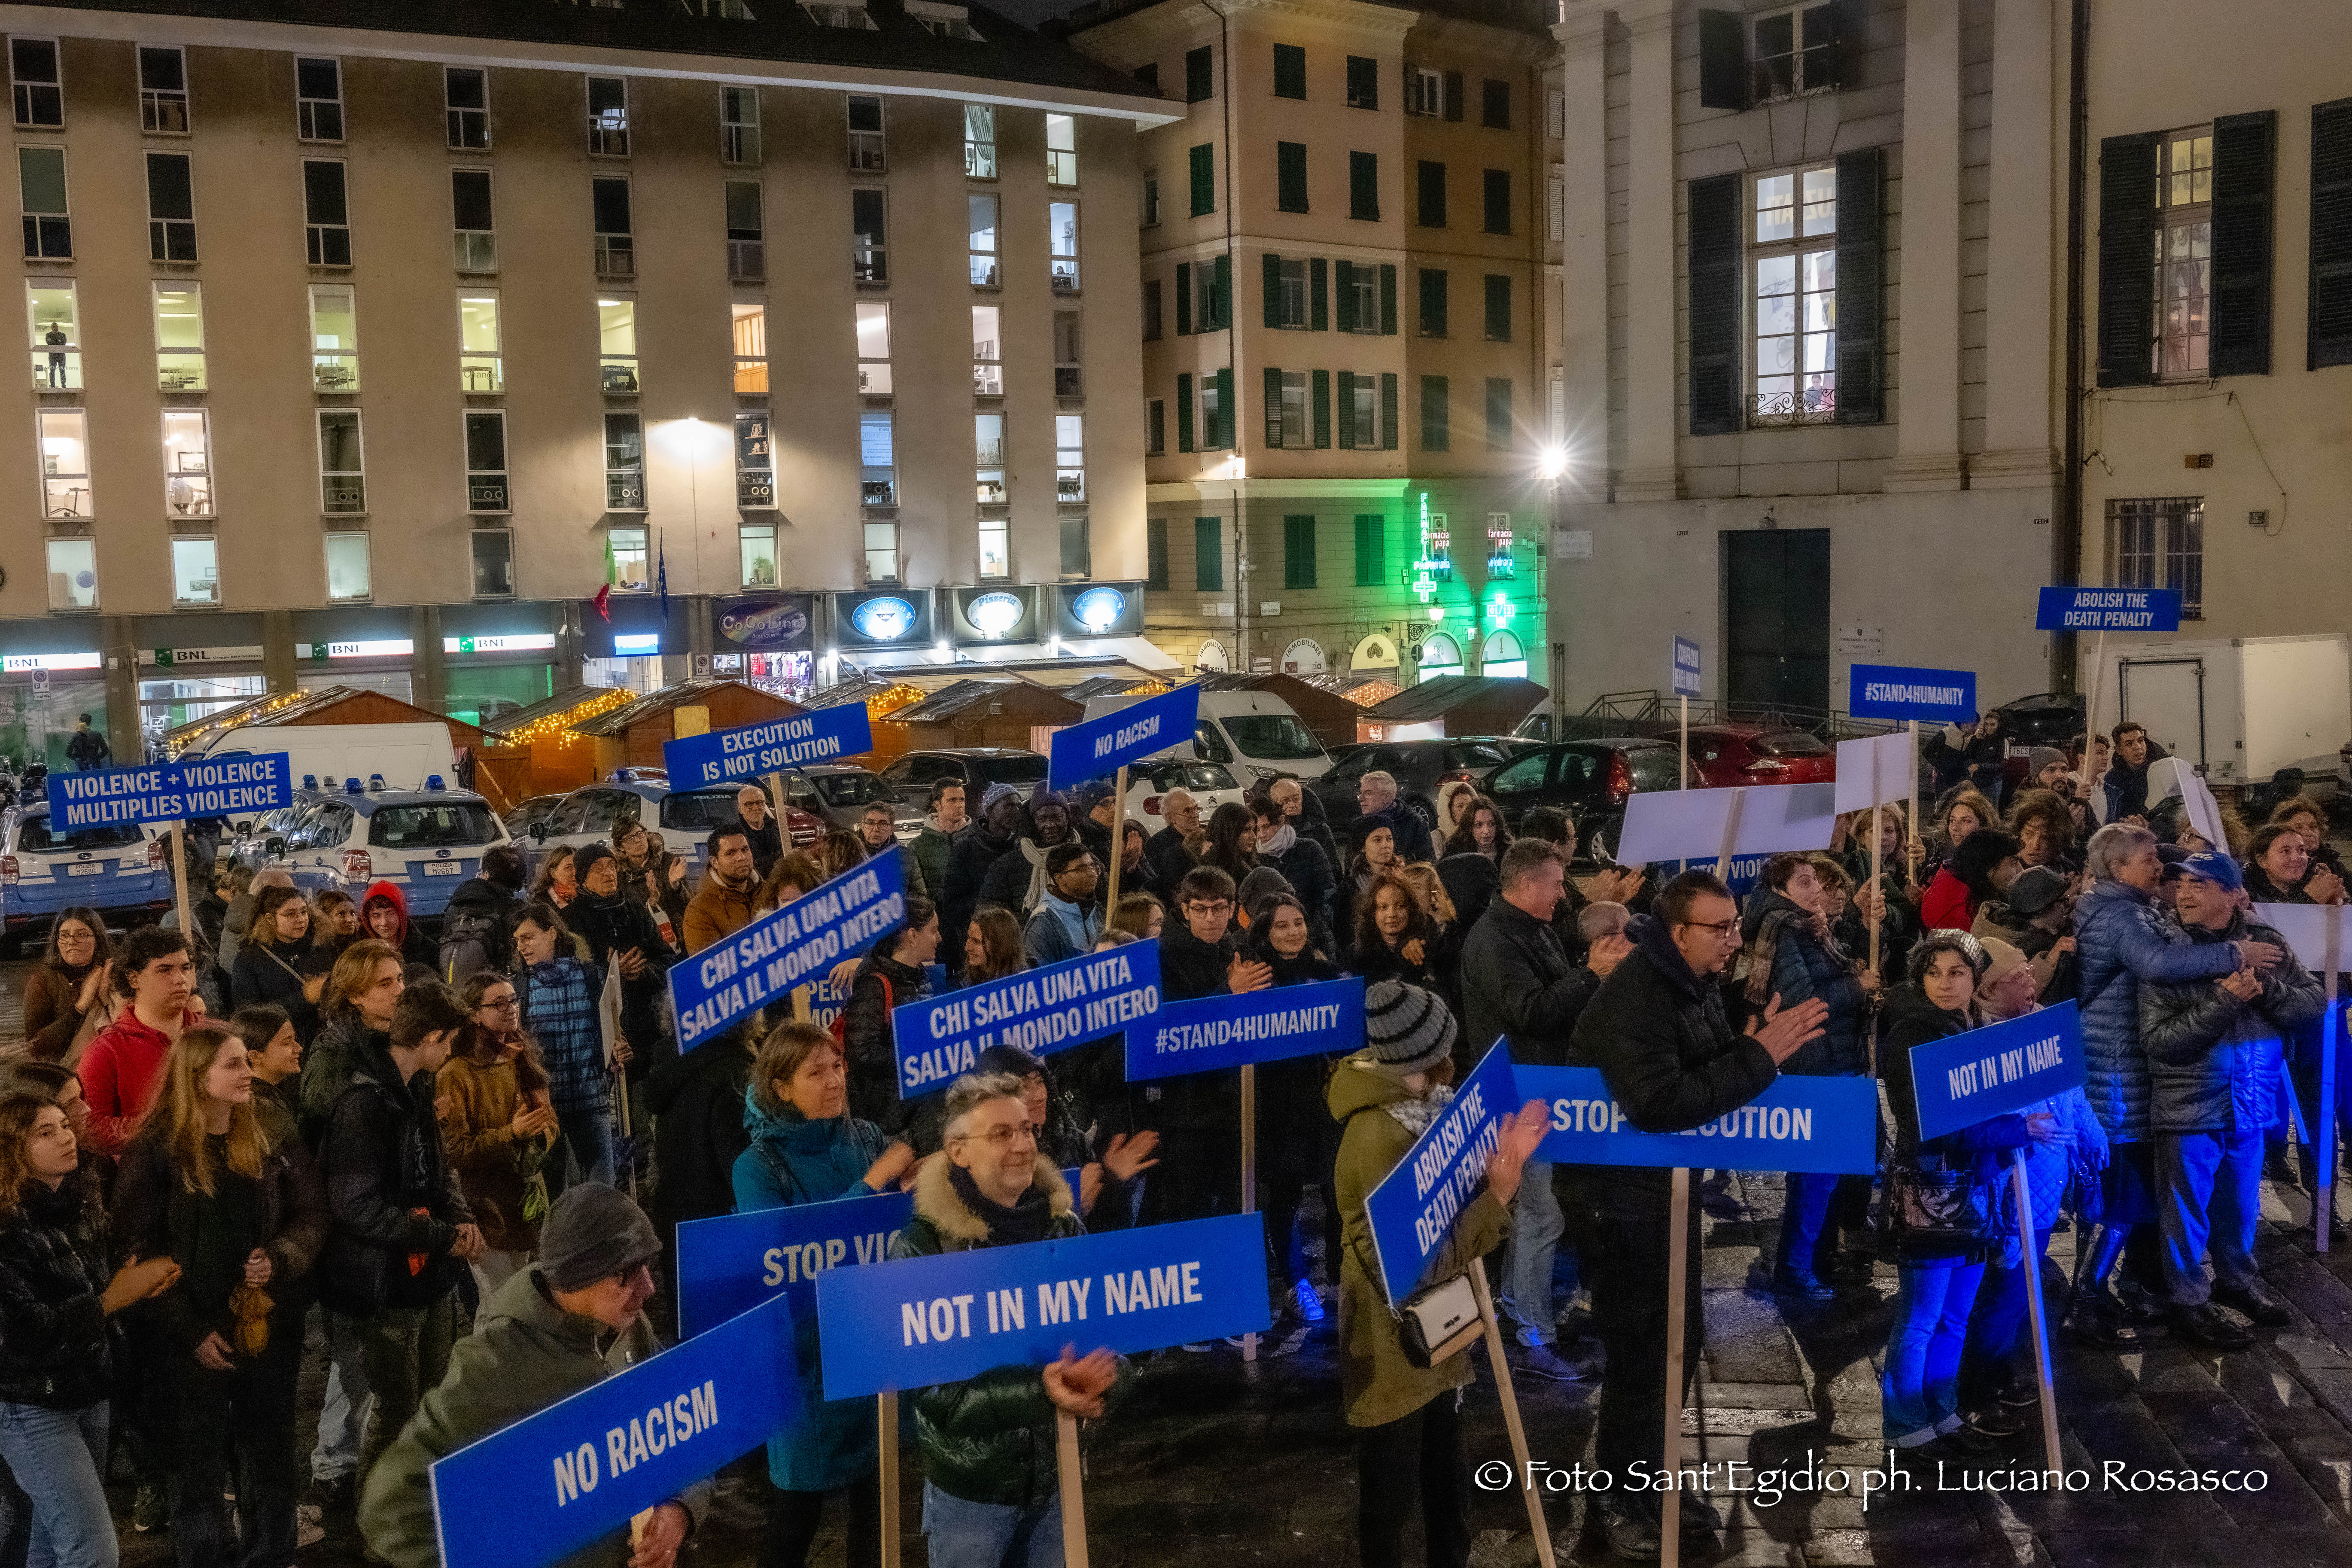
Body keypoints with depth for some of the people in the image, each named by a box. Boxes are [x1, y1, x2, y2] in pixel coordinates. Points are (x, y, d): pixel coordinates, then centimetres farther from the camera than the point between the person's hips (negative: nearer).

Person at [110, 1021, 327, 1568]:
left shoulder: (271, 1141, 2)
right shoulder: (155, 1151, -10)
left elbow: (311, 1216, 5)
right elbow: (137, 1249, -11)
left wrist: (280, 1259, -17)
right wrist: (191, 1329, -14)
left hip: (271, 1327, 4)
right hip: (197, 1337, -4)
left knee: (270, 1455, 14)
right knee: (200, 1462, 7)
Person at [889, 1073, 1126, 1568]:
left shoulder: (1065, 1226, -1)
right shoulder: (922, 1247, -14)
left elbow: (1110, 1332, 1)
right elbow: (933, 1388, -18)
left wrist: (1099, 1380, -21)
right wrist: (1039, 1392, -27)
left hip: (1056, 1480, 4)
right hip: (968, 1491, -4)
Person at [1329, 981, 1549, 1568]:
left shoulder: (1420, 1104, -1)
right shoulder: (1378, 1136, -28)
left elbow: (1448, 1204, 4)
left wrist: (1503, 1163, -11)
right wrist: (1498, 1197, -27)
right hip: (1395, 1345, -9)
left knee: (1445, 1473, 23)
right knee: (1390, 1491, 10)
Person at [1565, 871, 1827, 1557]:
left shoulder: (1695, 982, 2)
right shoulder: (1634, 997, -26)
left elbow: (1708, 1072, 8)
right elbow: (1660, 1103, -37)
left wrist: (1759, 1049, -13)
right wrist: (1755, 1060, -32)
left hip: (1672, 1177, 9)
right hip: (1621, 1184, -9)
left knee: (1679, 1336, 18)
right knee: (1640, 1346, 1)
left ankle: (1651, 1468, 34)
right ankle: (1619, 1496, 17)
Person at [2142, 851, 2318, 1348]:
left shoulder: (2265, 942, -1)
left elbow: (2315, 1001, -2)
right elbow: (2160, 1039, -18)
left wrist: (2266, 990, -20)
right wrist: (2224, 1001, -26)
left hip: (2251, 1101, 4)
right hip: (2190, 1105, -4)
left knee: (2241, 1202, 21)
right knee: (2187, 1208, 8)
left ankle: (2237, 1278, 42)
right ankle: (2188, 1299, 23)